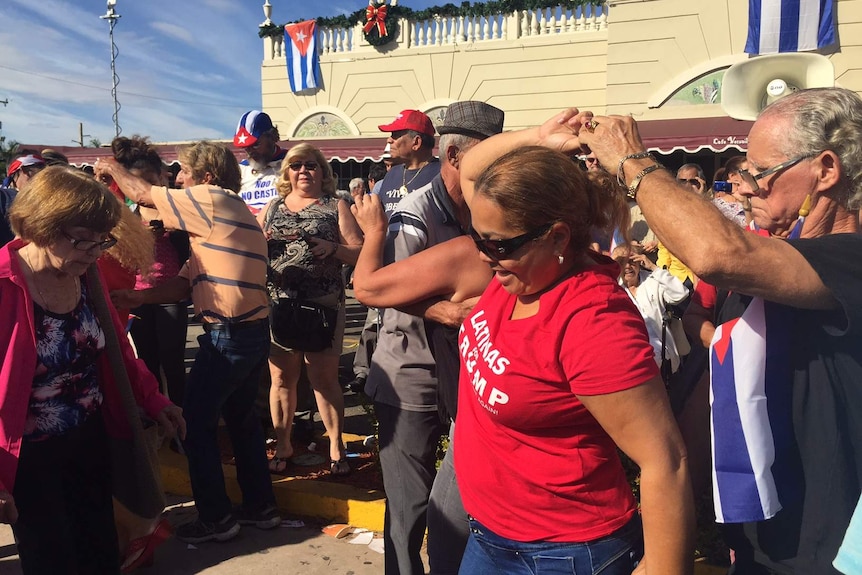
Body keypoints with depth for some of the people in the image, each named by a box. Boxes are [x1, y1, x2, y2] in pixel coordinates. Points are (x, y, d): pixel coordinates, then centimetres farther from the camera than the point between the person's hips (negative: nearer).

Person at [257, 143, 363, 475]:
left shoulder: (336, 207, 7)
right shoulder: (271, 208, 15)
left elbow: (359, 252, 1)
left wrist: (333, 248, -18)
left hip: (323, 306, -3)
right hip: (277, 304, 3)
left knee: (325, 377, 2)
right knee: (282, 377, 8)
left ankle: (336, 447, 15)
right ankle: (283, 446, 21)